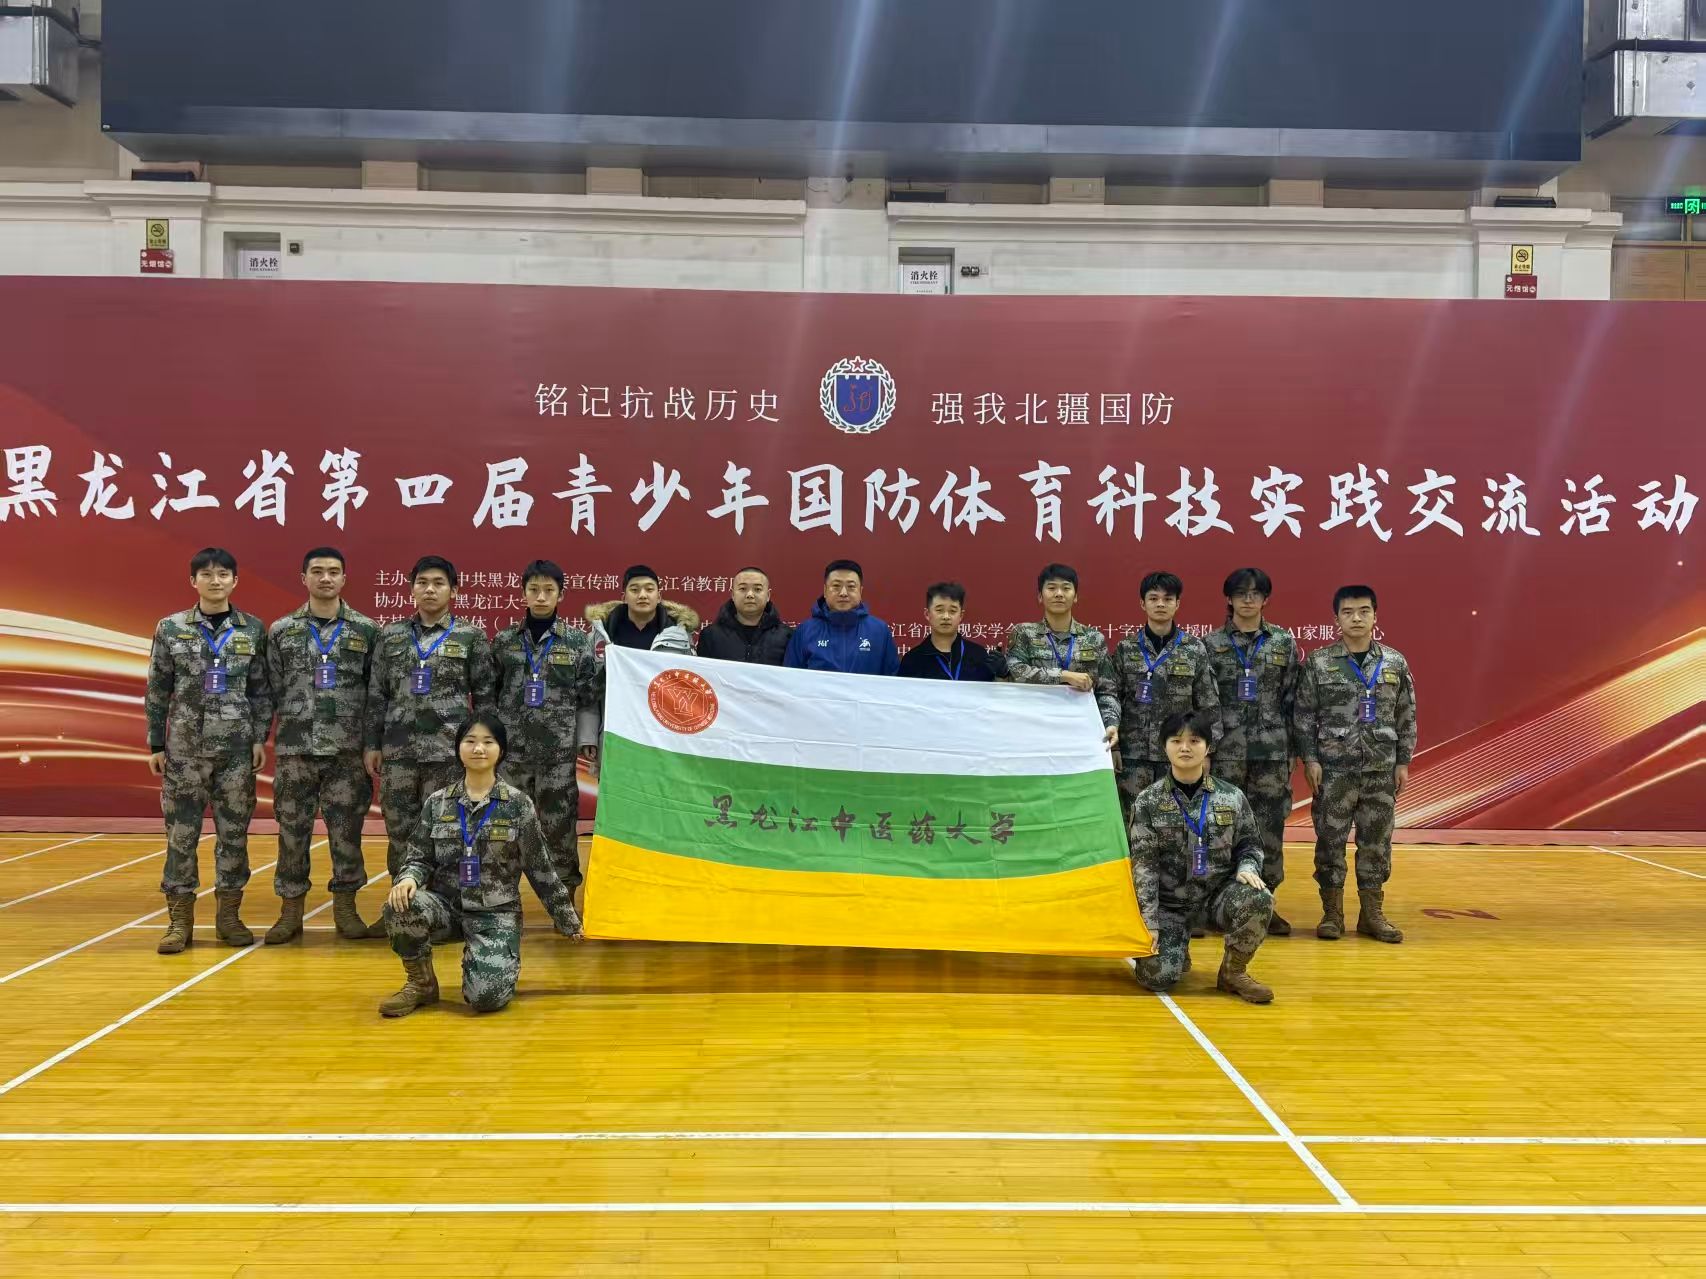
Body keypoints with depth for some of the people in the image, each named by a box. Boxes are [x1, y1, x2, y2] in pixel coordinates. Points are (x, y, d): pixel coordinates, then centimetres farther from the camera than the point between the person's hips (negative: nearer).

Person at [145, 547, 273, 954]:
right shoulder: (170, 629, 3)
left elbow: (261, 689, 6)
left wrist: (261, 738, -1)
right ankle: (180, 919, 10)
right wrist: (155, 745, 2)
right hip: (184, 746, 0)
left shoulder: (253, 630, 4)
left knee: (234, 831, 5)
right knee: (181, 832, 1)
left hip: (237, 746, 1)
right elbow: (157, 691, 4)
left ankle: (229, 915, 15)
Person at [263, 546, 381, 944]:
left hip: (349, 749, -1)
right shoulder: (281, 631, 6)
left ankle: (345, 908, 16)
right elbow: (271, 690, 6)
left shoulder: (367, 630, 3)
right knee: (292, 829, 6)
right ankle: (290, 911, 16)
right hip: (295, 749, 1)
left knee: (346, 829, 4)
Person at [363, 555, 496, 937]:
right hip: (398, 748, 2)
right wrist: (373, 744, 6)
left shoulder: (471, 637, 3)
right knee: (399, 830, 7)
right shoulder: (391, 635, 9)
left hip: (449, 749, -2)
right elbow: (377, 693, 10)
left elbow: (485, 695, 4)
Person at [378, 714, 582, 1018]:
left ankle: (497, 962, 14)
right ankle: (421, 983, -4)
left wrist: (568, 922, 8)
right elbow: (420, 857, 6)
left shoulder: (518, 805, -1)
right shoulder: (437, 802, 5)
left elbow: (541, 869, 4)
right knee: (400, 906, -31)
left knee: (486, 996, -24)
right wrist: (409, 878, -19)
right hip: (446, 905, 2)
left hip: (496, 914, -2)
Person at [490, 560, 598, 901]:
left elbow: (588, 696, 1)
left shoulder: (578, 641, 2)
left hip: (559, 748, -2)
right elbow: (488, 693, 10)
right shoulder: (504, 641, 6)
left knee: (559, 821, 1)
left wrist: (587, 740, -4)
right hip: (511, 746, 2)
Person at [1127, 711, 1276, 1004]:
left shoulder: (1232, 797, -1)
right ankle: (1176, 945, 19)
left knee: (1259, 900, -31)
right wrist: (1149, 922, -12)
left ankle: (1233, 972, -4)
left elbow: (1249, 844, 9)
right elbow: (1143, 865, -6)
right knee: (1158, 976, -20)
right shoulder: (1148, 802, -4)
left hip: (1219, 892, 1)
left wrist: (1248, 868, -15)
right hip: (1169, 901, -1)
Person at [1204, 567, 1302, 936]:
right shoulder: (1211, 644, 4)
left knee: (1270, 828, 3)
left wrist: (1293, 750, 4)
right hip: (1226, 750, -1)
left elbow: (1291, 698, 7)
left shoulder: (1284, 643, 7)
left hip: (1271, 750, 1)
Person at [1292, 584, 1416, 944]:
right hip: (1333, 768, -2)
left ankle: (1372, 914, 18)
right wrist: (1309, 758, -7)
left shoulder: (1395, 663, 5)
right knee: (1331, 839, 2)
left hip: (1381, 769, 2)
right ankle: (1332, 913, 13)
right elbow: (1304, 715, -1)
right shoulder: (1318, 663, -2)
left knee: (1376, 841, 7)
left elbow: (1407, 716, 8)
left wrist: (1403, 762, 5)